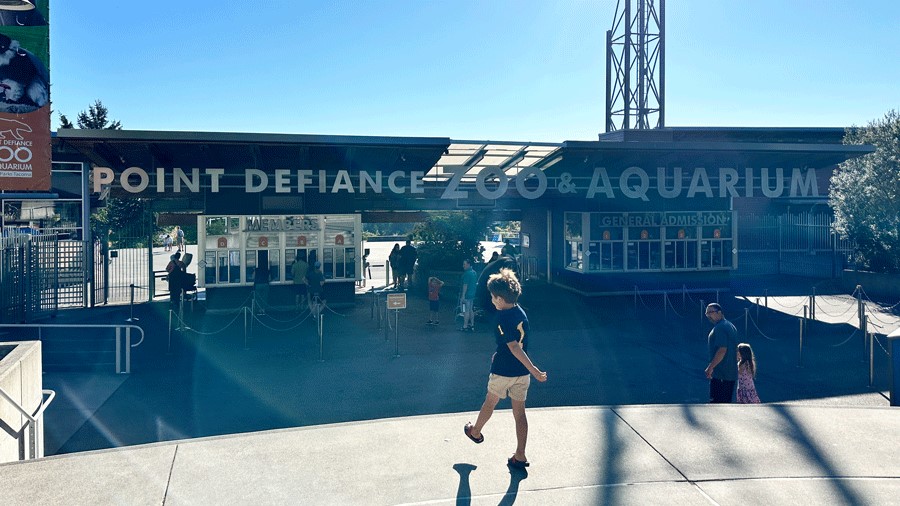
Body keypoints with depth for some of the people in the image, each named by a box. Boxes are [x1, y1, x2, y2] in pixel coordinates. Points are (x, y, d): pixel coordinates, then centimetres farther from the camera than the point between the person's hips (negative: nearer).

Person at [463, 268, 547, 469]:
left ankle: (475, 431, 44)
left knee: (490, 403, 19)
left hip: (502, 372, -5)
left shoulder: (502, 318, -20)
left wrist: (533, 369, -28)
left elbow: (514, 347, -27)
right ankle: (520, 456, 11)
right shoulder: (521, 313, 2)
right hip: (521, 372, 6)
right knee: (519, 412, 9)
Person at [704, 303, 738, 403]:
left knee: (716, 402, -8)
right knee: (726, 402, 14)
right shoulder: (731, 326, 17)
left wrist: (711, 367, -21)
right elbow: (735, 349, 23)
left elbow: (722, 350, -24)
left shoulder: (719, 328, -15)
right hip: (731, 373, 10)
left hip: (720, 374, -10)